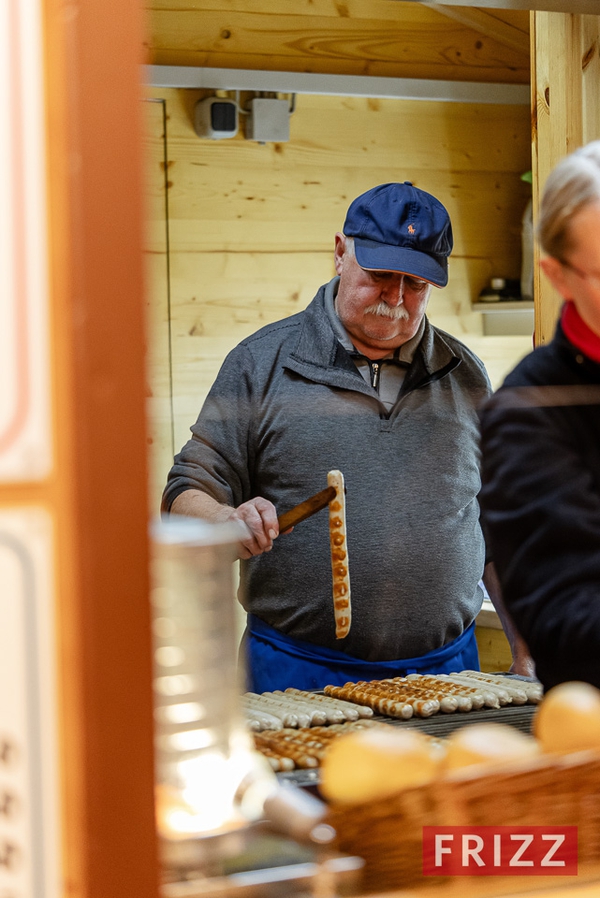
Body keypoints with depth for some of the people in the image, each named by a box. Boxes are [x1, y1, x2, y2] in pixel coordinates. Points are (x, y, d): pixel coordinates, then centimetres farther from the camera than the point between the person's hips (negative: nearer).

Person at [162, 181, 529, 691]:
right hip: (299, 671, -2)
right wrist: (229, 521, -25)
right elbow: (189, 493, -2)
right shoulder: (262, 363, 0)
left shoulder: (465, 376, 9)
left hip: (445, 668, 3)